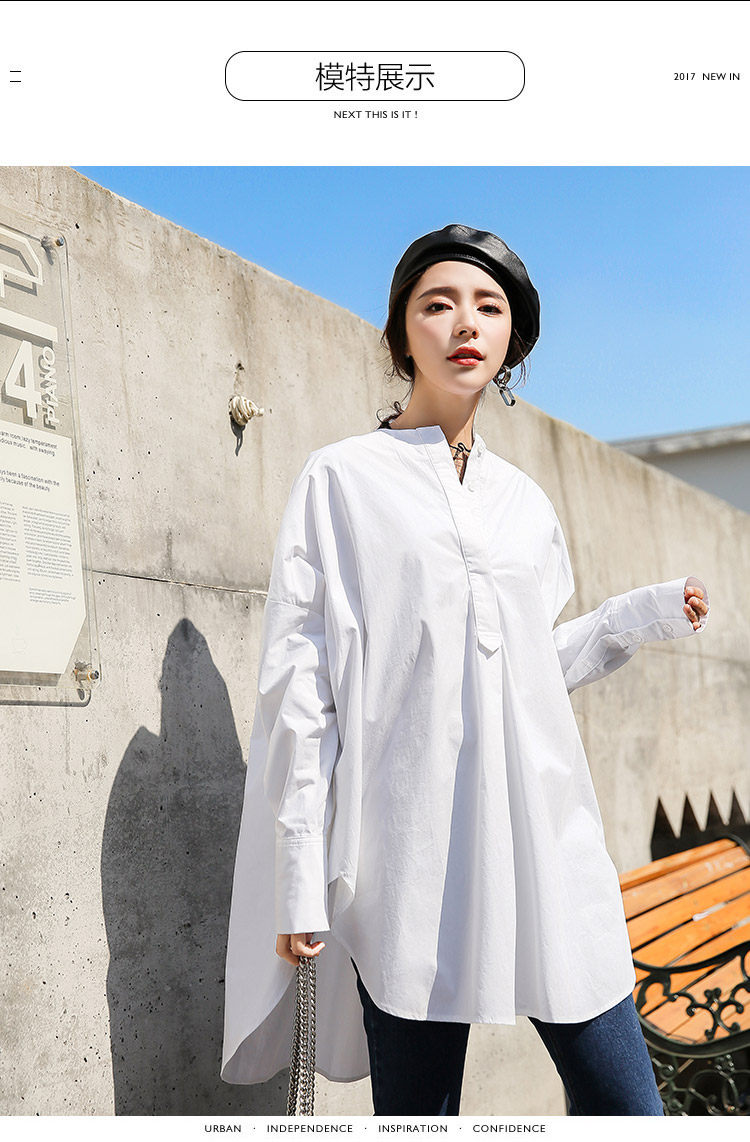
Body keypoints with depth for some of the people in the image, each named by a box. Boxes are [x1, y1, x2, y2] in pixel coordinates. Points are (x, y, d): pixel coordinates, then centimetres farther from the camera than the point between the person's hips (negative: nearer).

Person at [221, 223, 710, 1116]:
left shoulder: (525, 501, 17)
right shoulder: (339, 479, 3)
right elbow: (298, 686, -2)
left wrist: (644, 615, 13)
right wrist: (301, 879, -8)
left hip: (545, 838, 5)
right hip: (408, 854, -4)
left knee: (625, 1105, 2)